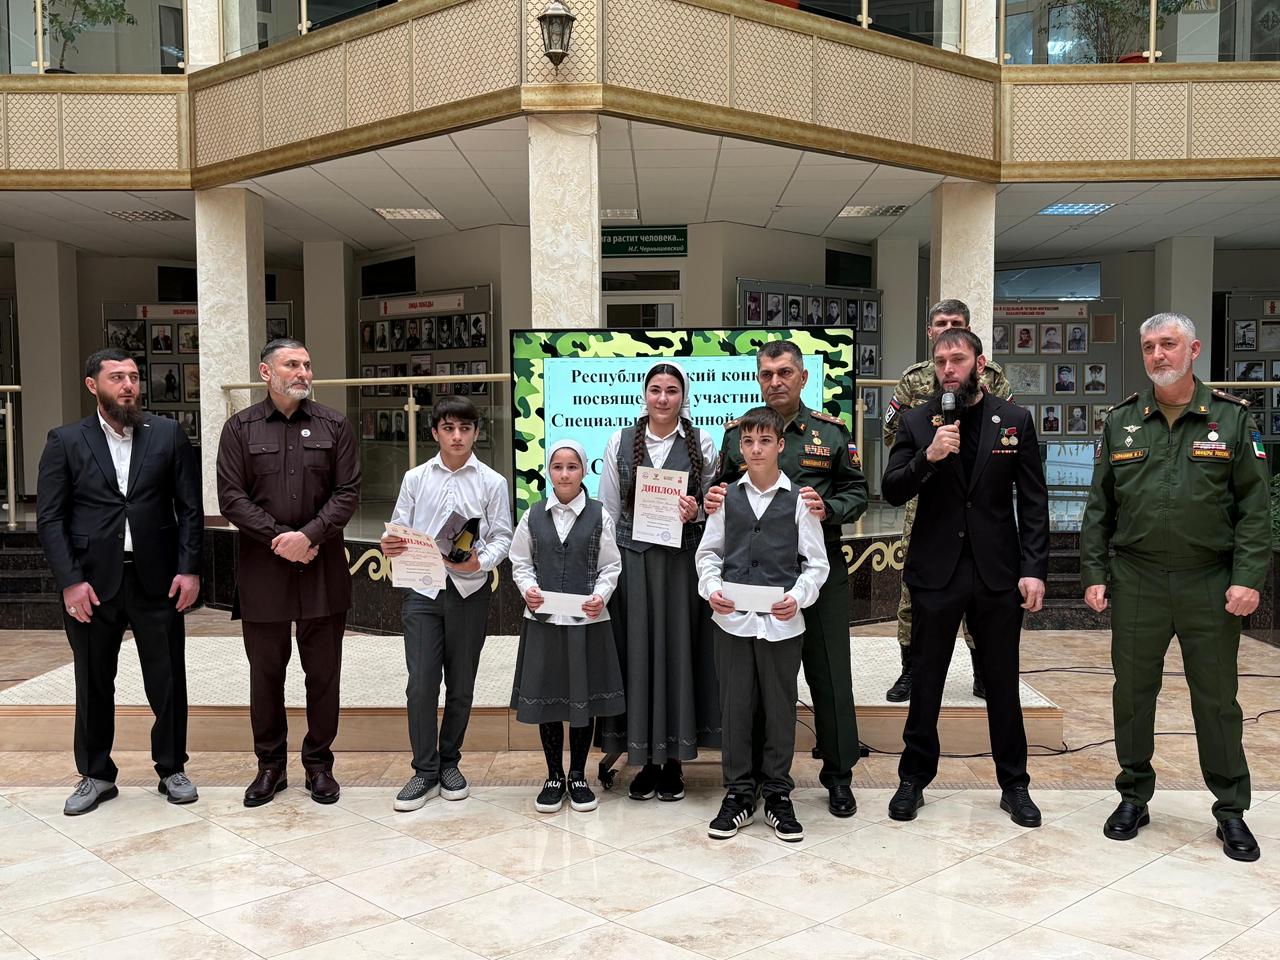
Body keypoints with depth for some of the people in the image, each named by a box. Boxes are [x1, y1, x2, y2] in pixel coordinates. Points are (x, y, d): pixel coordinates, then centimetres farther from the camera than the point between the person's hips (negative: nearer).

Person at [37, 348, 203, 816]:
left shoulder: (168, 435, 4)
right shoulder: (65, 441, 1)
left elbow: (191, 508, 3)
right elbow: (49, 517, -1)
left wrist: (189, 568, -5)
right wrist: (70, 580, -9)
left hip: (157, 579, 0)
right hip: (92, 583, 0)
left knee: (168, 681, 7)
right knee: (93, 684, 12)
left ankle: (171, 768, 24)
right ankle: (96, 775, 27)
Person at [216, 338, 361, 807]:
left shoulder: (333, 425, 5)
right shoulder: (240, 428, 3)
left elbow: (348, 491, -1)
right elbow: (230, 495, -3)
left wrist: (310, 536, -13)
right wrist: (279, 538, -12)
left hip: (322, 566, 0)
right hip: (262, 567, 0)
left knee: (323, 671, 7)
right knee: (265, 671, 9)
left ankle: (319, 764, 20)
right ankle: (270, 765, 22)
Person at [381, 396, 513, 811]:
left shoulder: (492, 482, 1)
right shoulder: (415, 479, 6)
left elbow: (502, 537, -1)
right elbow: (399, 530, 6)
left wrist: (480, 562, -19)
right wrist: (389, 546, -16)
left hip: (470, 590, 0)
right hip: (422, 590, 0)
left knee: (461, 686, 10)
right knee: (421, 684, -3)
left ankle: (449, 763, 26)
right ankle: (424, 772, 11)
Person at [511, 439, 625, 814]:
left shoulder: (599, 516, 0)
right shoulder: (533, 516, 5)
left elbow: (611, 566, 1)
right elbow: (520, 562, 8)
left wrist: (601, 595, -15)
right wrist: (528, 588, -10)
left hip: (587, 621, -1)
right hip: (543, 619, 1)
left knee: (584, 698, 7)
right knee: (546, 698, 7)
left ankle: (578, 776, 23)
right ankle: (554, 777, 23)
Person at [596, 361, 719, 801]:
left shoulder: (701, 443, 4)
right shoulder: (621, 442, 5)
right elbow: (608, 509, 7)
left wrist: (696, 513, -13)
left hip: (683, 559, 0)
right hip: (633, 558, 1)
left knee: (679, 650, 3)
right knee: (639, 652, 3)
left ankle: (674, 761, 16)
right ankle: (646, 759, 16)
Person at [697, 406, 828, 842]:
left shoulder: (798, 500, 0)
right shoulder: (727, 497, 6)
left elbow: (817, 561, 1)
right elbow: (708, 552, 10)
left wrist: (798, 597, -15)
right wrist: (712, 588, -8)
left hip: (782, 622, -1)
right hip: (732, 620, 1)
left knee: (780, 708, 8)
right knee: (735, 707, 7)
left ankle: (777, 795, 23)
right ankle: (738, 793, 21)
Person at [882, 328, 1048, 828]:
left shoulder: (1015, 420, 2)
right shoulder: (916, 422, 1)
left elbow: (1034, 503, 1)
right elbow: (892, 491, -5)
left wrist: (1034, 570, -6)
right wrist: (928, 457, -22)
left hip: (997, 570, 0)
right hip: (935, 569, 0)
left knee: (1003, 683, 11)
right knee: (925, 682, 10)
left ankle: (1014, 784, 25)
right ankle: (914, 778, 24)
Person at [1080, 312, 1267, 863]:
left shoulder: (1232, 418, 1)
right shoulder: (1121, 421, 6)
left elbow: (1254, 507, -1)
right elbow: (1099, 507, 7)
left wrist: (1248, 579, -9)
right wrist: (1094, 574, 1)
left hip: (1209, 583, -1)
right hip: (1135, 581, 2)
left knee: (1217, 698, 7)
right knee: (1133, 693, 9)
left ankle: (1231, 811, 22)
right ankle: (1134, 797, 24)